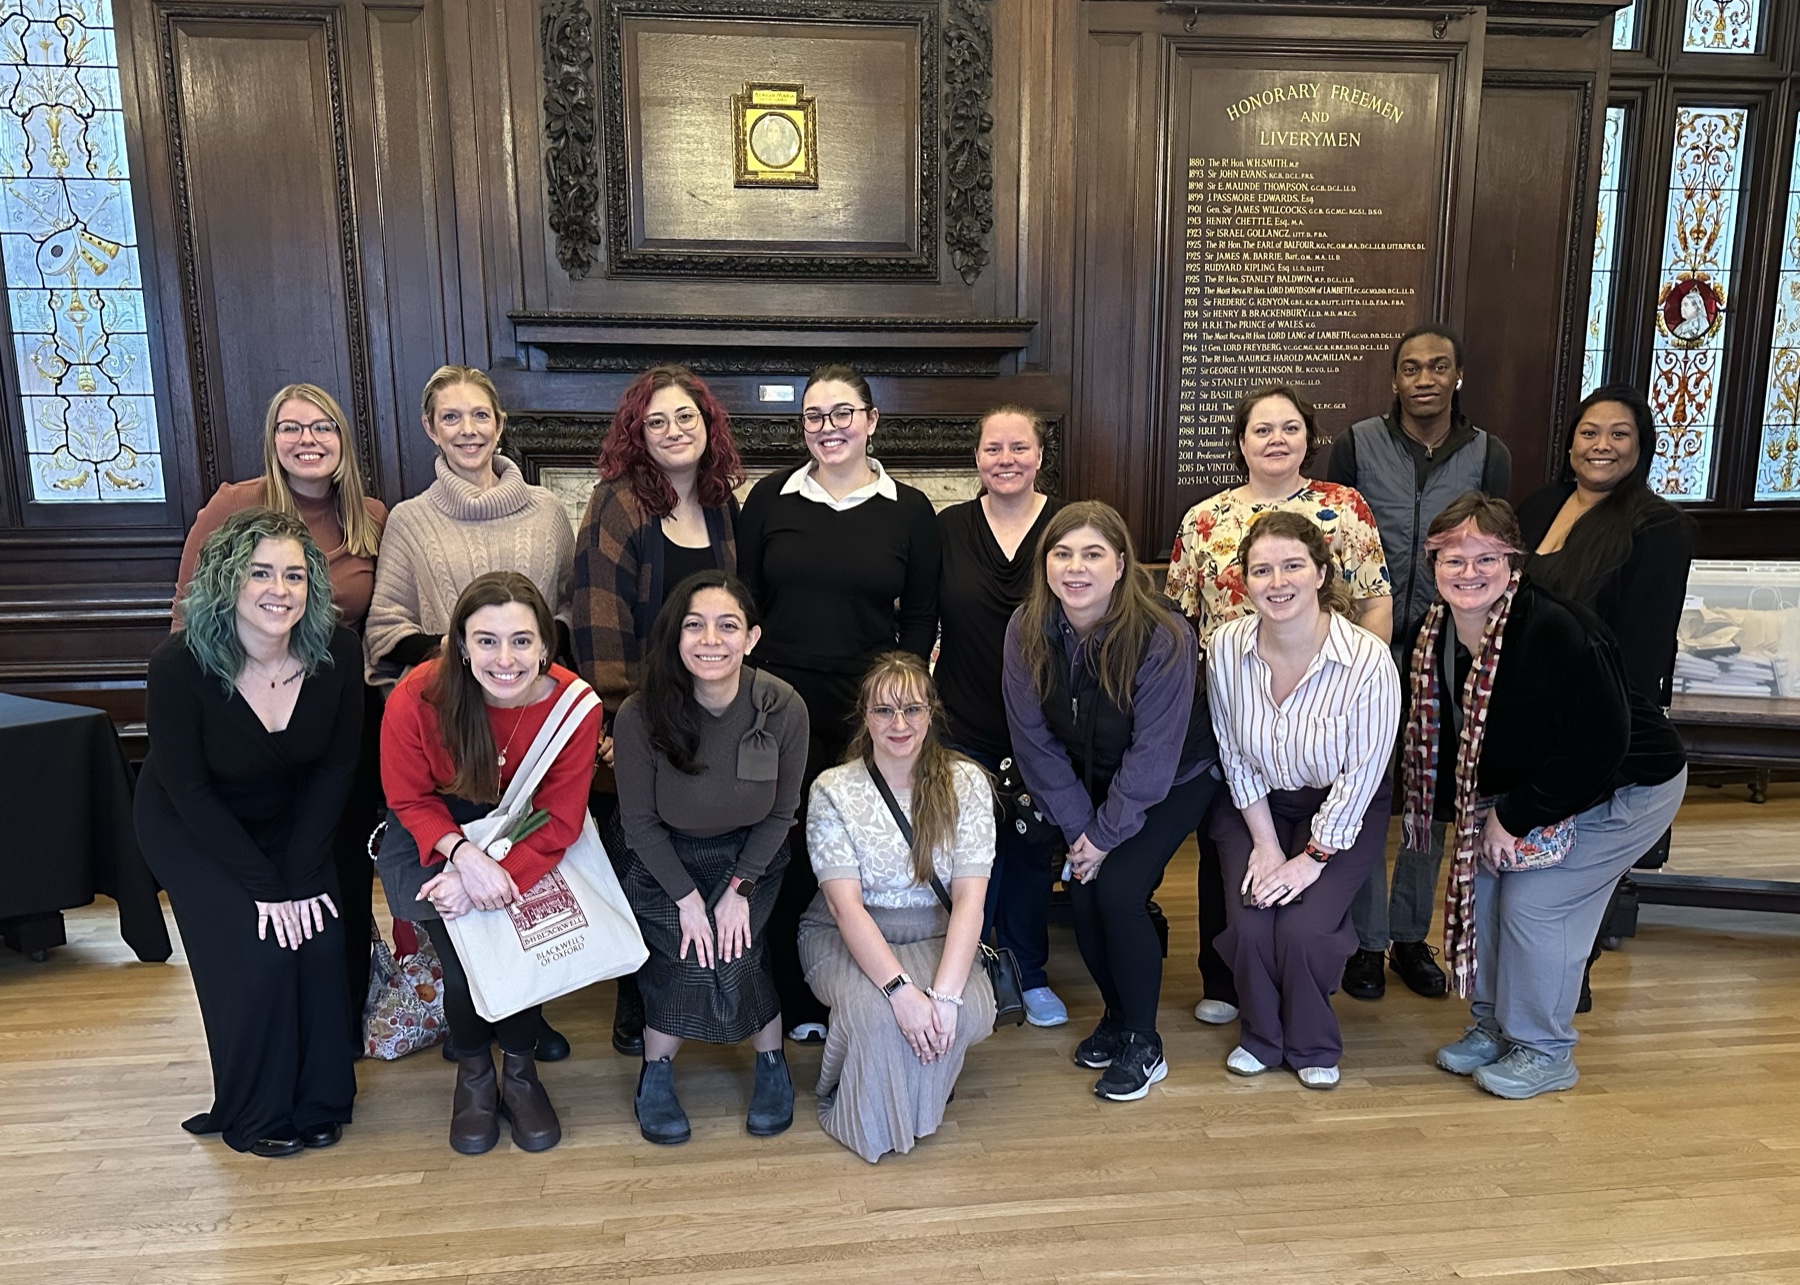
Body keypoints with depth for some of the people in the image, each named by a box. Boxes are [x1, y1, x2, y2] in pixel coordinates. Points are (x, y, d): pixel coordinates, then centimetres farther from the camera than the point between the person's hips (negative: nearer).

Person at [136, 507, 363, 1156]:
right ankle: (254, 1115, 12)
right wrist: (265, 885, -20)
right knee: (257, 955, -14)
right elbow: (189, 792, -20)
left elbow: (335, 768, -11)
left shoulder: (337, 651, -21)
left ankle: (319, 1101, 13)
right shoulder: (178, 665, -28)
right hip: (192, 830, -2)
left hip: (292, 823, 3)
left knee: (323, 941, -11)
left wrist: (301, 875, -15)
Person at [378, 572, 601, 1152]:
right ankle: (473, 1075, 10)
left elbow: (558, 822, -17)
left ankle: (520, 1072, 7)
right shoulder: (417, 697, -25)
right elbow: (412, 800, -11)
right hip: (434, 830, 0)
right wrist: (462, 853, -31)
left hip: (523, 831, 1)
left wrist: (489, 875, -31)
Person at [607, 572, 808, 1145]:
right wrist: (687, 897, -16)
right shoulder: (639, 716, -26)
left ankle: (771, 1063, 6)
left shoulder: (784, 708, -22)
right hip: (659, 858, -1)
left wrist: (739, 889, -12)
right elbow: (640, 821, -12)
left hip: (748, 855, 1)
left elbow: (781, 812, -7)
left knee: (731, 949, -19)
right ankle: (656, 1072, 4)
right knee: (693, 952, -21)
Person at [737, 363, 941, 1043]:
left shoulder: (909, 510, 3)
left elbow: (920, 617, 6)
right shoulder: (771, 497, 5)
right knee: (786, 852, 4)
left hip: (868, 708, 0)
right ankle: (797, 1004, 22)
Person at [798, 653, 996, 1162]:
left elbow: (970, 896, -14)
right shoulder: (833, 790, -10)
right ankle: (864, 1121, 0)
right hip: (846, 937, -1)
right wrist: (900, 988, -32)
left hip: (935, 936, 2)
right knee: (872, 1011, -33)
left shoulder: (965, 783, -7)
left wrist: (944, 992, -29)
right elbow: (845, 903, -18)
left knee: (971, 1012, -29)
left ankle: (922, 1105, 4)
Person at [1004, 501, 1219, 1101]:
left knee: (1118, 889, -18)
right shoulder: (1026, 631, -18)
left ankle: (1143, 1044, 4)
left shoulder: (1161, 635, -30)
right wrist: (1077, 827, -12)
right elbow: (1035, 741, -12)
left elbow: (1153, 754, -25)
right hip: (1089, 782, 4)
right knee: (1082, 893, -8)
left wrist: (1105, 833, -19)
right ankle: (1117, 1014, 22)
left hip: (1174, 781, -4)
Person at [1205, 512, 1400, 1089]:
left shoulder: (1369, 660, -25)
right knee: (1249, 923, -16)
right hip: (1256, 804, 2)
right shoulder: (1226, 647, -16)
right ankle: (1262, 1035, 16)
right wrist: (1265, 844, -8)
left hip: (1342, 811, -2)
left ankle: (1313, 1045, 14)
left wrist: (1313, 857, -13)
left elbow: (1361, 775, -16)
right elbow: (1235, 755, -5)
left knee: (1303, 927, -18)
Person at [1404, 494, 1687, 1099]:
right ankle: (1495, 1025, 23)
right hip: (1522, 784, 7)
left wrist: (1514, 816, -23)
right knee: (1481, 883, 2)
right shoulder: (1436, 634, -8)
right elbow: (1441, 739, 3)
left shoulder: (1555, 630, -32)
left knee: (1535, 901, -11)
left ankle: (1545, 1052, 10)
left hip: (1627, 788, -7)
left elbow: (1600, 745, -30)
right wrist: (1472, 812, -7)